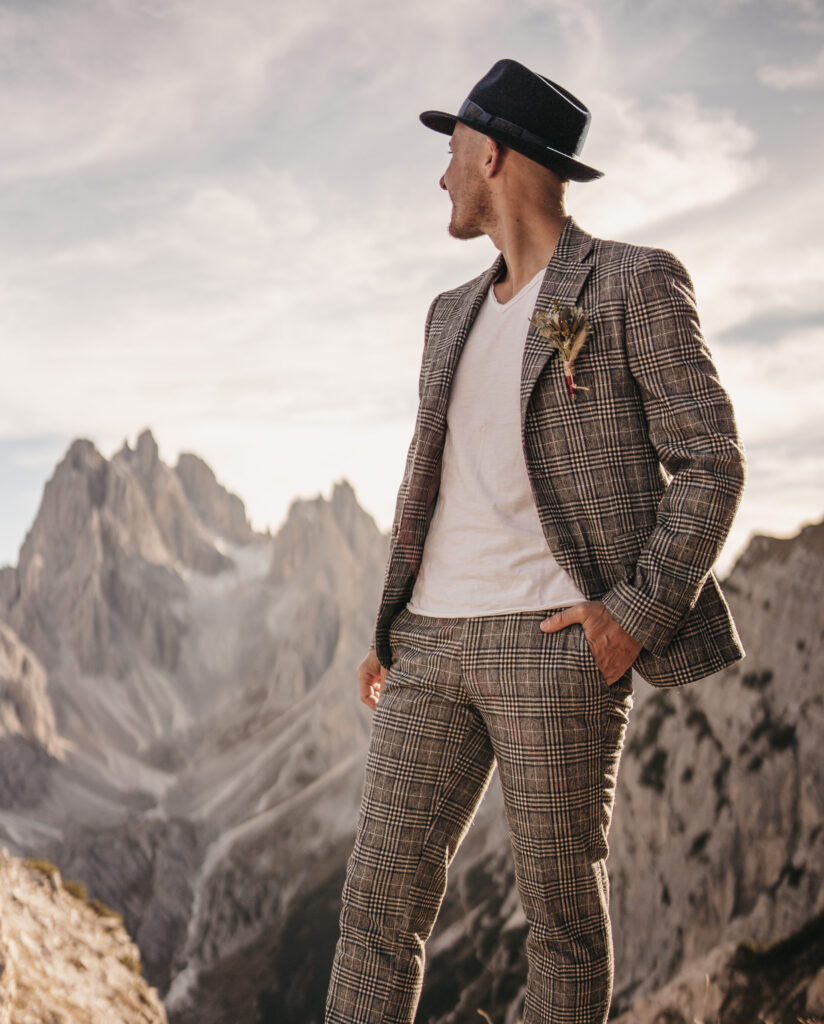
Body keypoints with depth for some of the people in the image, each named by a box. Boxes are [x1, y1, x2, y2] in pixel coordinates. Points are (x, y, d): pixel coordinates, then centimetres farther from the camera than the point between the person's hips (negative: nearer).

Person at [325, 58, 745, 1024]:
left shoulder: (636, 284, 0)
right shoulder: (454, 314, 21)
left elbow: (710, 463, -5)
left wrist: (640, 611, -15)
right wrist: (386, 633, 15)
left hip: (556, 644, -6)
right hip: (435, 648, 6)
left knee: (561, 909, 1)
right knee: (380, 896, 0)